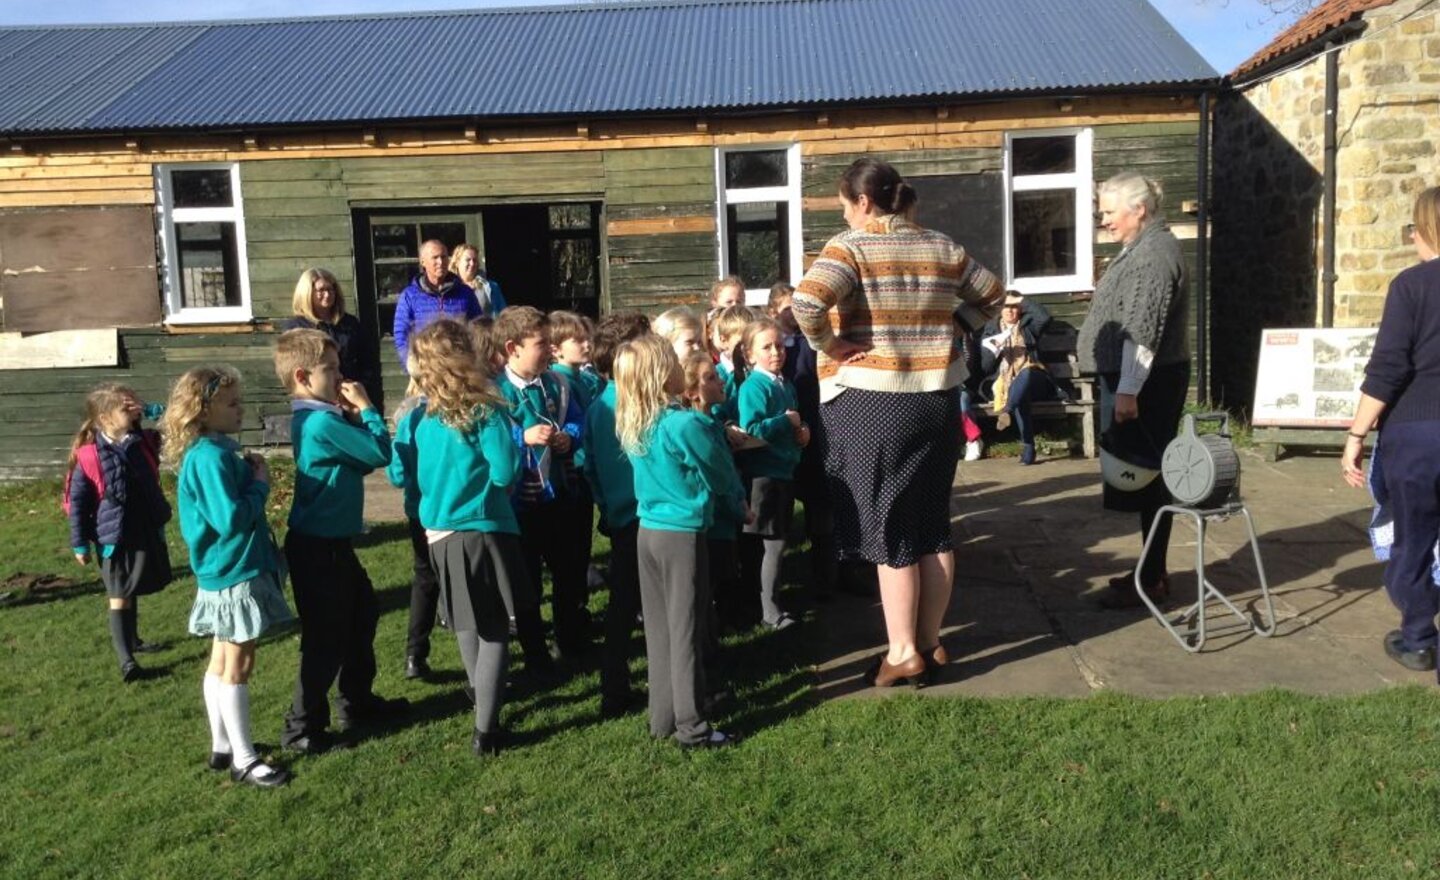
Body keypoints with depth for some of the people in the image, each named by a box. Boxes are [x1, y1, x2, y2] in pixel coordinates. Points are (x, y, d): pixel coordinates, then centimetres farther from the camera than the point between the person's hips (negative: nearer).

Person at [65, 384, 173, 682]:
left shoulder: (143, 442, -2)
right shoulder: (89, 456, -15)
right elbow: (76, 502, -9)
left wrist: (151, 411, -14)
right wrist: (80, 544, -7)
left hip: (148, 533, 5)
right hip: (114, 539, -5)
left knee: (133, 594, 23)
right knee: (119, 598, -3)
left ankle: (133, 640, 40)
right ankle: (126, 660, -4)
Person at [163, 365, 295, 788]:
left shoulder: (214, 451, 9)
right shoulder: (210, 457, -21)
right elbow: (231, 519, -26)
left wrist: (249, 476, 5)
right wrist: (260, 484, -15)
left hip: (227, 573, 10)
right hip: (234, 574, -10)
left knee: (223, 663, 17)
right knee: (238, 666, -1)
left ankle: (223, 748, 29)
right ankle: (244, 761, 8)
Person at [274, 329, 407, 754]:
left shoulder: (318, 418, 9)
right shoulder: (322, 422, -23)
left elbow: (359, 460, 9)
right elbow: (380, 453, -19)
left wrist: (355, 415, -2)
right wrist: (366, 408, -9)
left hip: (332, 542, 11)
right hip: (318, 547, -11)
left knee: (361, 615, 22)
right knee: (326, 636, -1)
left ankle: (357, 701, 36)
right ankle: (302, 727, 11)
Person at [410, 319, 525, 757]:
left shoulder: (424, 417, 1)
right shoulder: (484, 411, -15)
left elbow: (413, 477, 9)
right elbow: (505, 472, -17)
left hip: (440, 532, 5)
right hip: (483, 531, -5)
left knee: (467, 626, 22)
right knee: (494, 631, 3)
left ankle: (484, 699, 40)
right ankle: (485, 729, -1)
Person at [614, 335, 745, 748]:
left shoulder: (632, 426, 3)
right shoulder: (685, 424, -18)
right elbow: (719, 473, -5)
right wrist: (738, 504, 14)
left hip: (647, 531, 7)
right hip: (683, 534, -7)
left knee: (658, 628, 14)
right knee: (684, 630, 1)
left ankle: (662, 718, 24)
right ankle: (691, 727, 10)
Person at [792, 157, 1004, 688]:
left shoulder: (850, 247, -10)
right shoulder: (942, 248, 8)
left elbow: (805, 303, -25)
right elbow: (992, 296, 19)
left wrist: (829, 348, -11)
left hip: (871, 402, -5)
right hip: (937, 399, 6)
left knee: (888, 531, 4)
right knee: (933, 527, 13)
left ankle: (904, 653, 10)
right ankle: (931, 642, 24)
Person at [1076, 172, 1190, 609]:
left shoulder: (1154, 254, -16)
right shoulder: (1140, 248, 17)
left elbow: (1143, 332, -23)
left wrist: (1127, 392, -25)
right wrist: (1122, 389, 24)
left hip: (1146, 384, -10)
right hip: (1132, 380, 10)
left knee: (1146, 477, -4)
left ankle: (1151, 580, 4)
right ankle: (1150, 569, 25)